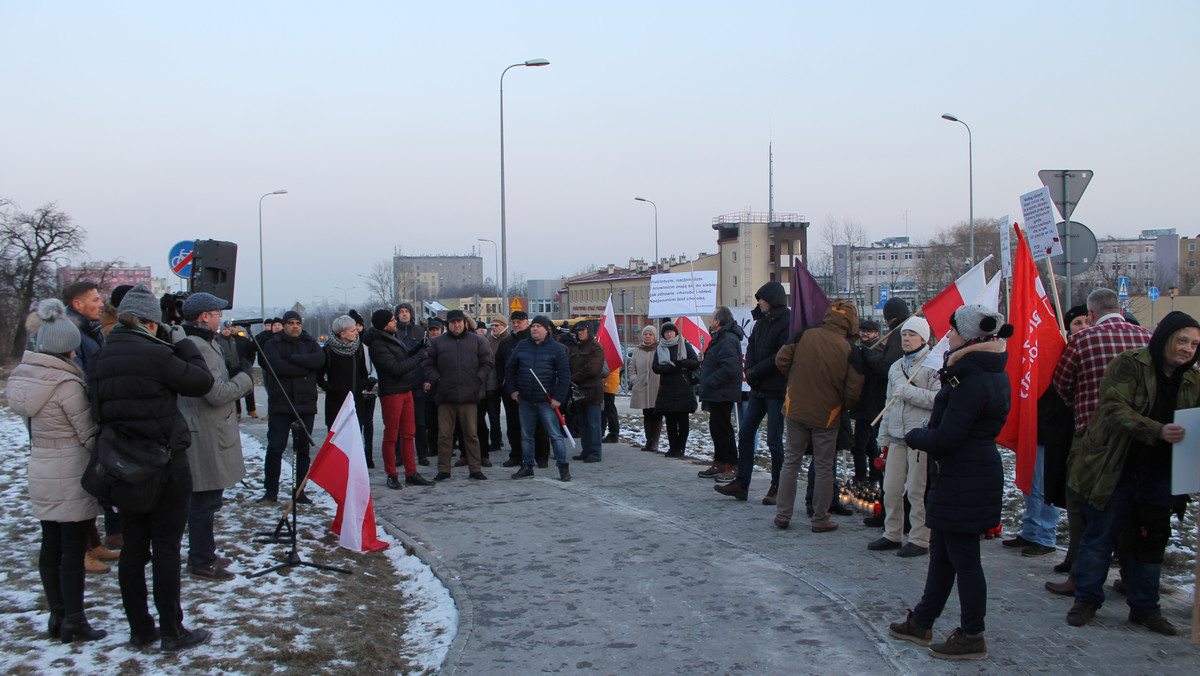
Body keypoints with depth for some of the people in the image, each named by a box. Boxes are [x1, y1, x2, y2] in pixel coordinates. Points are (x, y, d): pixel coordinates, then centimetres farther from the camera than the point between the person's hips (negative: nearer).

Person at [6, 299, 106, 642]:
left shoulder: (22, 376, 3)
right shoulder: (67, 385, -20)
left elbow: (33, 428, 9)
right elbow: (90, 435, -14)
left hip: (40, 475, 7)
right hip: (72, 478, -7)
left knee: (50, 548, 14)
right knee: (73, 552, 1)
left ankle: (57, 617, 23)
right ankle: (74, 623, 9)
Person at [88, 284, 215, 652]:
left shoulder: (100, 359, 4)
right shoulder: (155, 354, -17)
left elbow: (97, 413, 7)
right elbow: (202, 381, -9)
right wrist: (183, 345, 4)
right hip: (166, 463, -6)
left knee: (133, 546, 12)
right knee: (166, 547, 1)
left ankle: (139, 629, 21)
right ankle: (172, 632, 7)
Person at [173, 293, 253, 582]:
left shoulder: (202, 343, 13)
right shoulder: (199, 347, -20)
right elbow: (217, 394, -24)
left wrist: (230, 371, 4)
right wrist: (244, 377, -9)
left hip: (204, 435, 11)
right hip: (206, 438, -11)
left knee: (205, 500, 20)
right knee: (206, 501, -2)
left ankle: (204, 554, 32)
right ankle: (201, 563, 7)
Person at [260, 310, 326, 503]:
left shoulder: (310, 343, 12)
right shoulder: (272, 344, 5)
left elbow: (319, 359, -10)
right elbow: (276, 366, -14)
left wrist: (292, 359, -13)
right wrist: (305, 367, -11)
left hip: (306, 405, 2)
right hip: (280, 405, -2)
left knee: (303, 449, 5)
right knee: (274, 449, -4)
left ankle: (299, 491, 13)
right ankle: (270, 491, 6)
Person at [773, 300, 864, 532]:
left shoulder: (803, 336, -6)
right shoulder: (850, 351, -11)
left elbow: (781, 360, -2)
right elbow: (853, 390, -10)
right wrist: (841, 406, 10)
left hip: (796, 409, 2)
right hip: (826, 416, -2)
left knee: (791, 461, 13)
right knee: (824, 467, 8)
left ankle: (782, 515, 14)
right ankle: (820, 520, 13)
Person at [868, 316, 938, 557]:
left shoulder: (933, 365, -3)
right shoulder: (896, 367, 20)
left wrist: (910, 392, -17)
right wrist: (884, 435, 22)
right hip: (897, 437, 7)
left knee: (917, 491, -4)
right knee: (891, 489, 7)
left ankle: (920, 540, 4)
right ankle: (892, 534, 19)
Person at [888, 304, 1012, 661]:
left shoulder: (971, 383, -22)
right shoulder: (993, 375, 11)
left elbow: (945, 438, -23)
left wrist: (914, 436, -5)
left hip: (963, 482, -11)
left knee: (963, 558, 0)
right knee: (942, 553, 18)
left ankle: (972, 638, 11)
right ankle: (921, 622, 30)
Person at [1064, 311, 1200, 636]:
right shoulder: (1129, 365, -11)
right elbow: (1114, 408, -23)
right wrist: (1158, 431, -35)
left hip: (1159, 475, 5)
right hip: (1115, 471, -5)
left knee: (1152, 540, 9)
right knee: (1100, 535, 4)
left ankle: (1144, 607, 23)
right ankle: (1086, 600, 18)